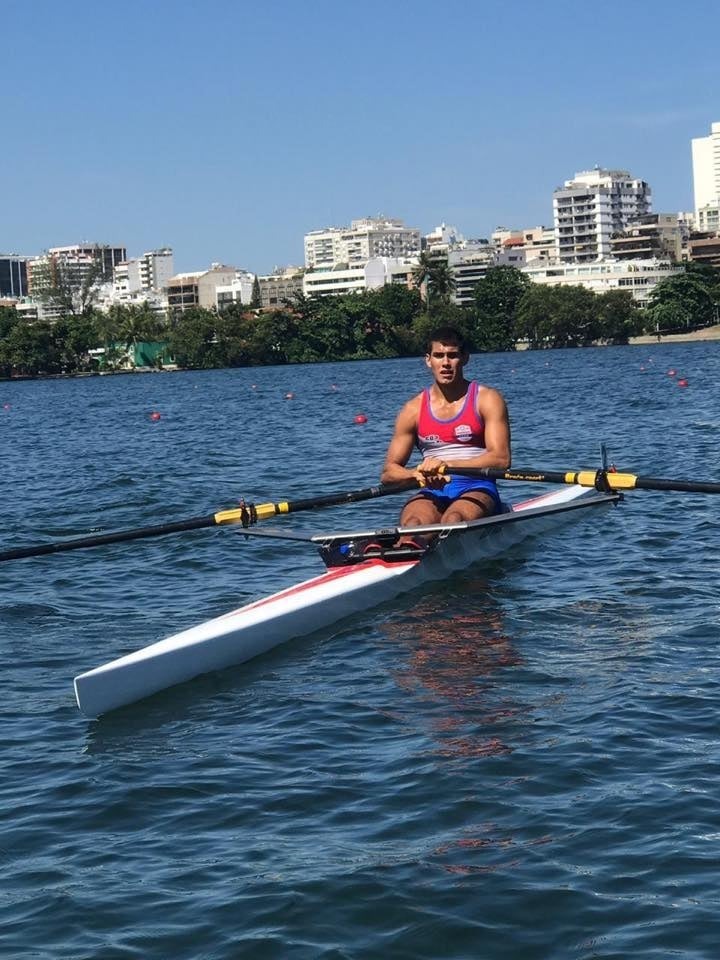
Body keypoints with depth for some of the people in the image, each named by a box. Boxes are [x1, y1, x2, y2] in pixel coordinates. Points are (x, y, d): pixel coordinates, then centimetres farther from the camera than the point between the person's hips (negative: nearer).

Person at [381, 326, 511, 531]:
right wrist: (418, 473, -12)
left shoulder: (487, 399, 6)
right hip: (432, 492, 2)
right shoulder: (414, 409, 13)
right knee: (413, 524, -35)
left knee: (453, 519, -38)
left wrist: (448, 465, -19)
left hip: (476, 489, -2)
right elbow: (389, 472, 12)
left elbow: (501, 459, -7)